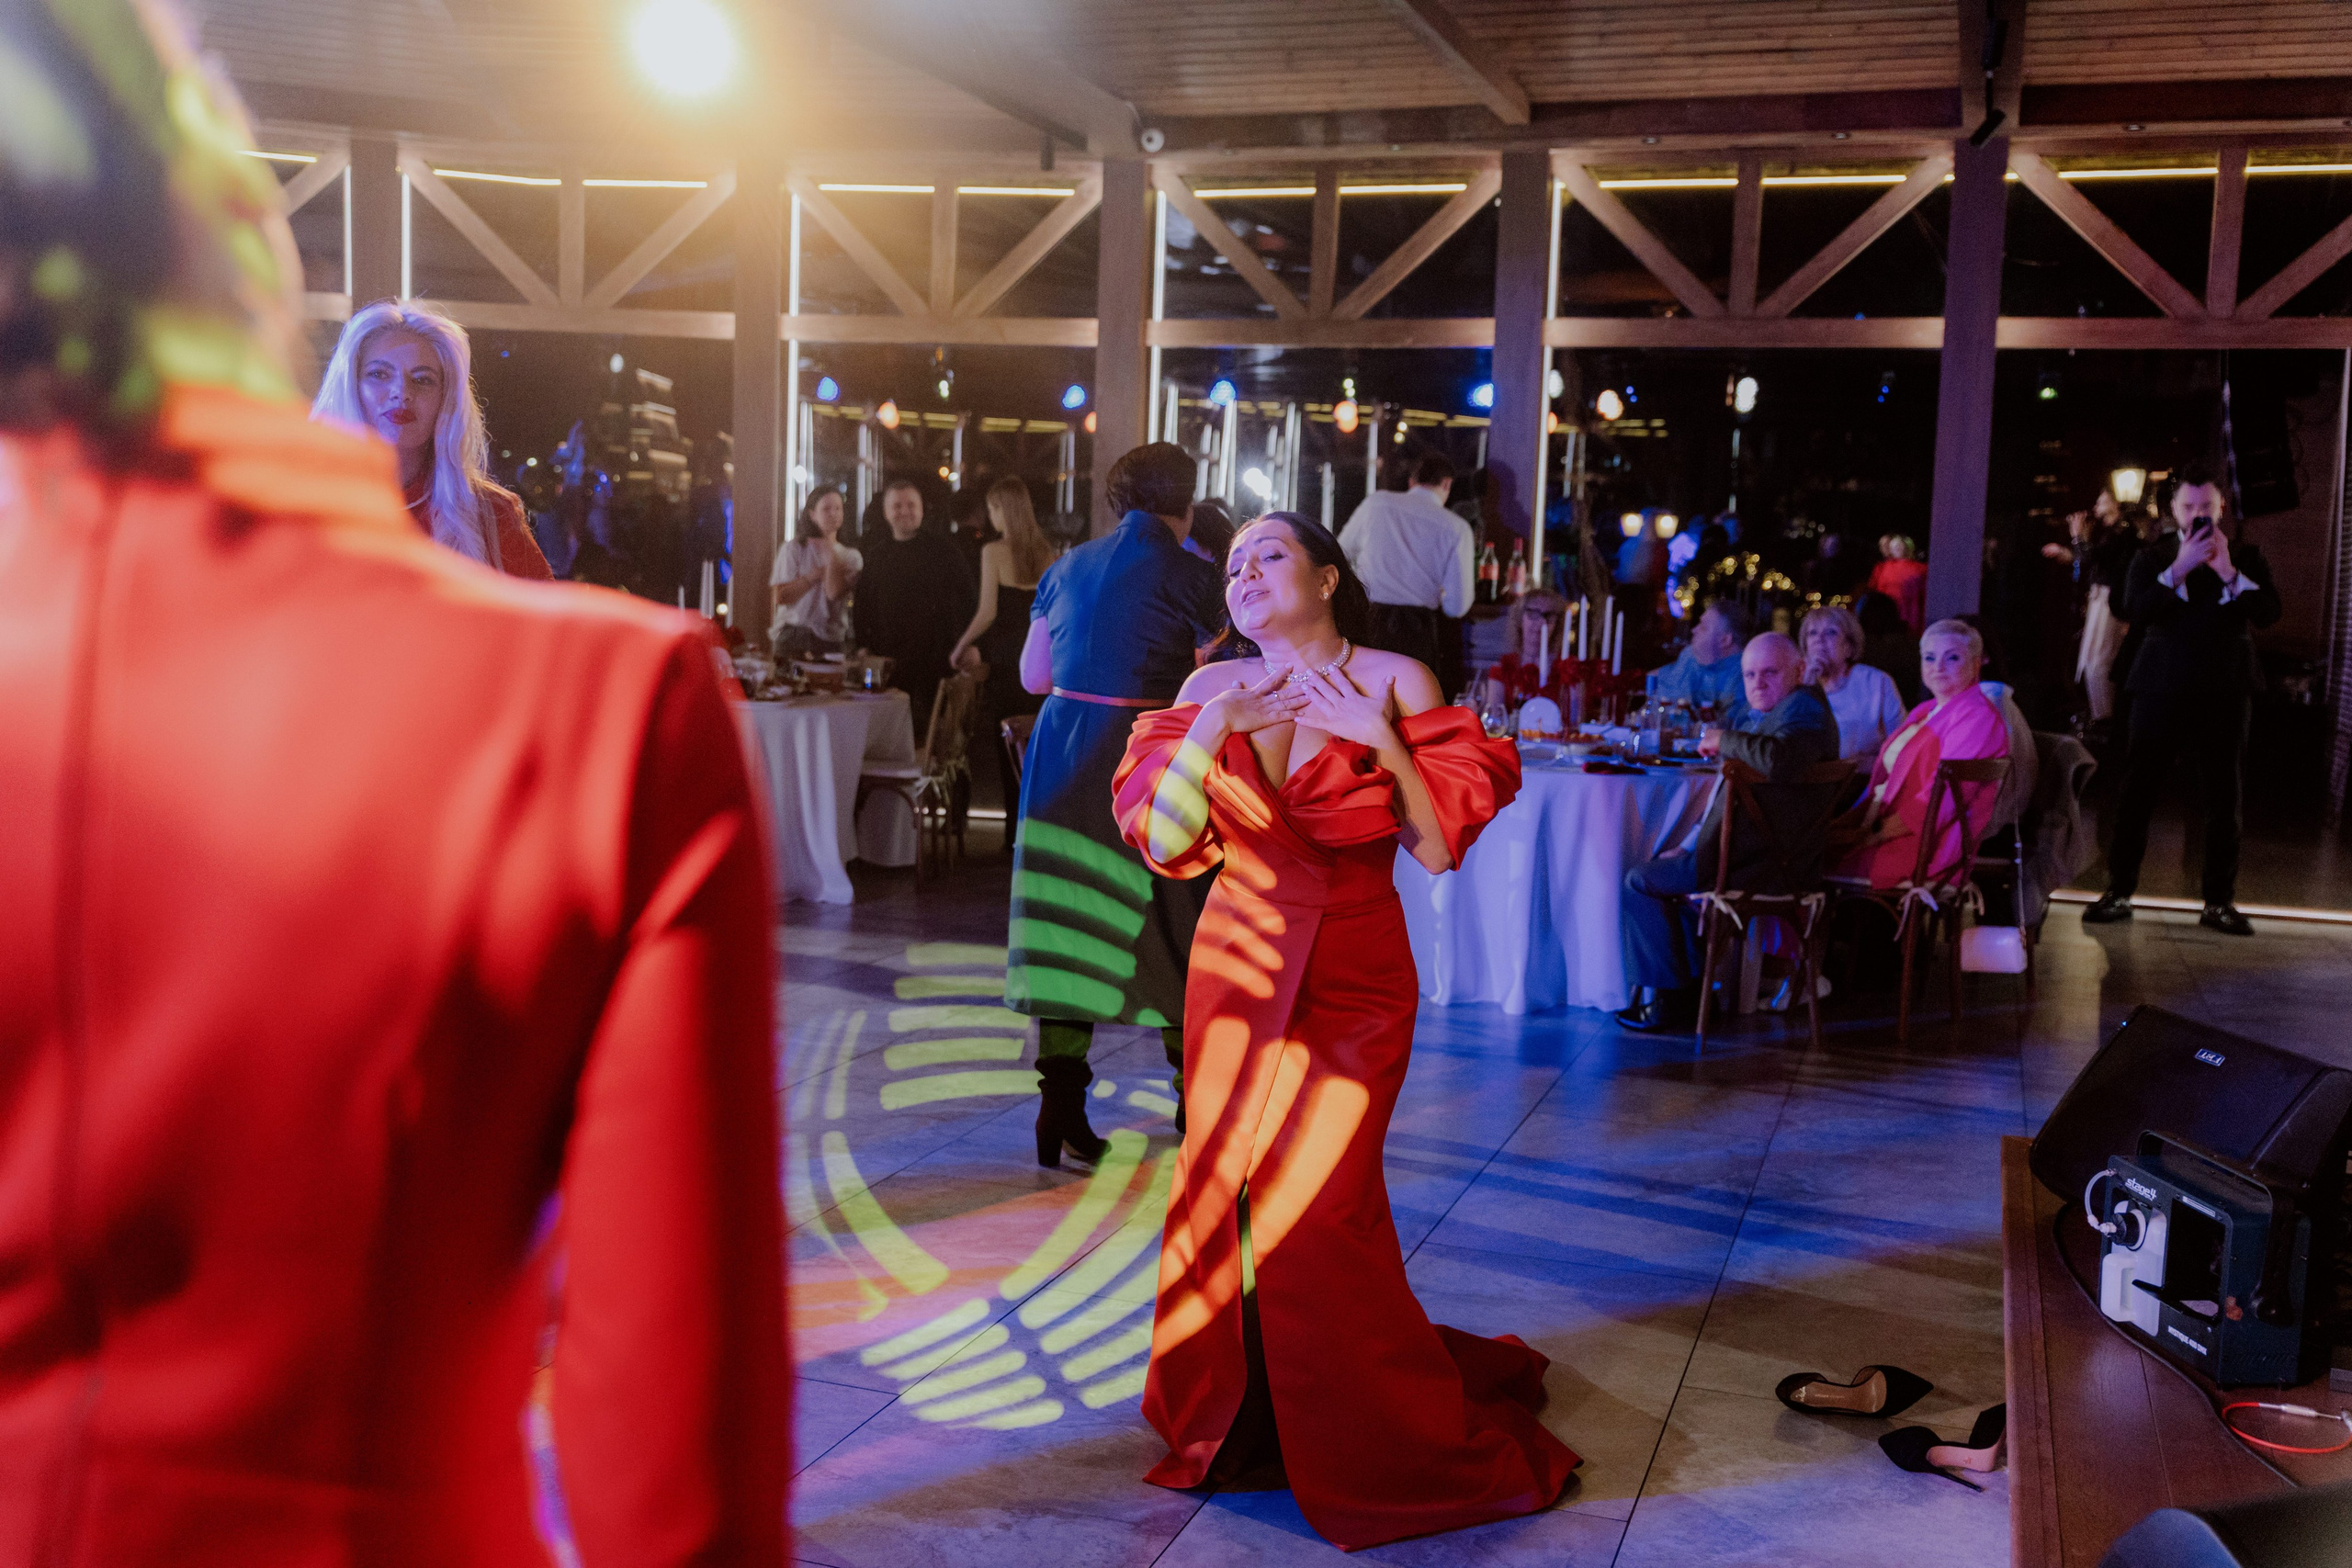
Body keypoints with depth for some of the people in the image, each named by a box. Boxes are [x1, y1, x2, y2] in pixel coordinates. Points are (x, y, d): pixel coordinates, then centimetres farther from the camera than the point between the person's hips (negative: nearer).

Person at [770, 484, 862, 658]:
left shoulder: (851, 557, 8)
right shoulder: (794, 549, 5)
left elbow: (834, 592, -11)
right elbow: (781, 596, -6)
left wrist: (830, 551, -6)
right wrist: (817, 574, -8)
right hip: (793, 637, -1)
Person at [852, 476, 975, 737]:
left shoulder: (944, 552, 6)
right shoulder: (874, 552, 15)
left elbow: (968, 599, 6)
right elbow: (860, 605, 17)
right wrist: (864, 645, 7)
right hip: (885, 663, 2)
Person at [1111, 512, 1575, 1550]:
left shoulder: (1393, 682, -6)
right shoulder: (1214, 688, 2)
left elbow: (1441, 847, -9)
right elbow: (1162, 840, -4)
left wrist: (1383, 741, -19)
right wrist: (1211, 728, -15)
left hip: (1353, 986, -3)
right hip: (1239, 973, 3)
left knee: (1317, 1211, -6)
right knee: (1224, 1195, 8)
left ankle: (1391, 1445, 17)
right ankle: (1227, 1413, 32)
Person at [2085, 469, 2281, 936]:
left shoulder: (2245, 557, 9)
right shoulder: (2153, 558, 7)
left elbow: (2269, 612, -6)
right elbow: (2134, 609, -10)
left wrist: (2228, 571, -15)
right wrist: (2179, 569, -18)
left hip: (2224, 691, 1)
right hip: (2162, 688, -1)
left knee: (2225, 798, 4)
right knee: (2137, 793, -1)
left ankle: (2220, 901, 12)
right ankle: (2119, 892, 7)